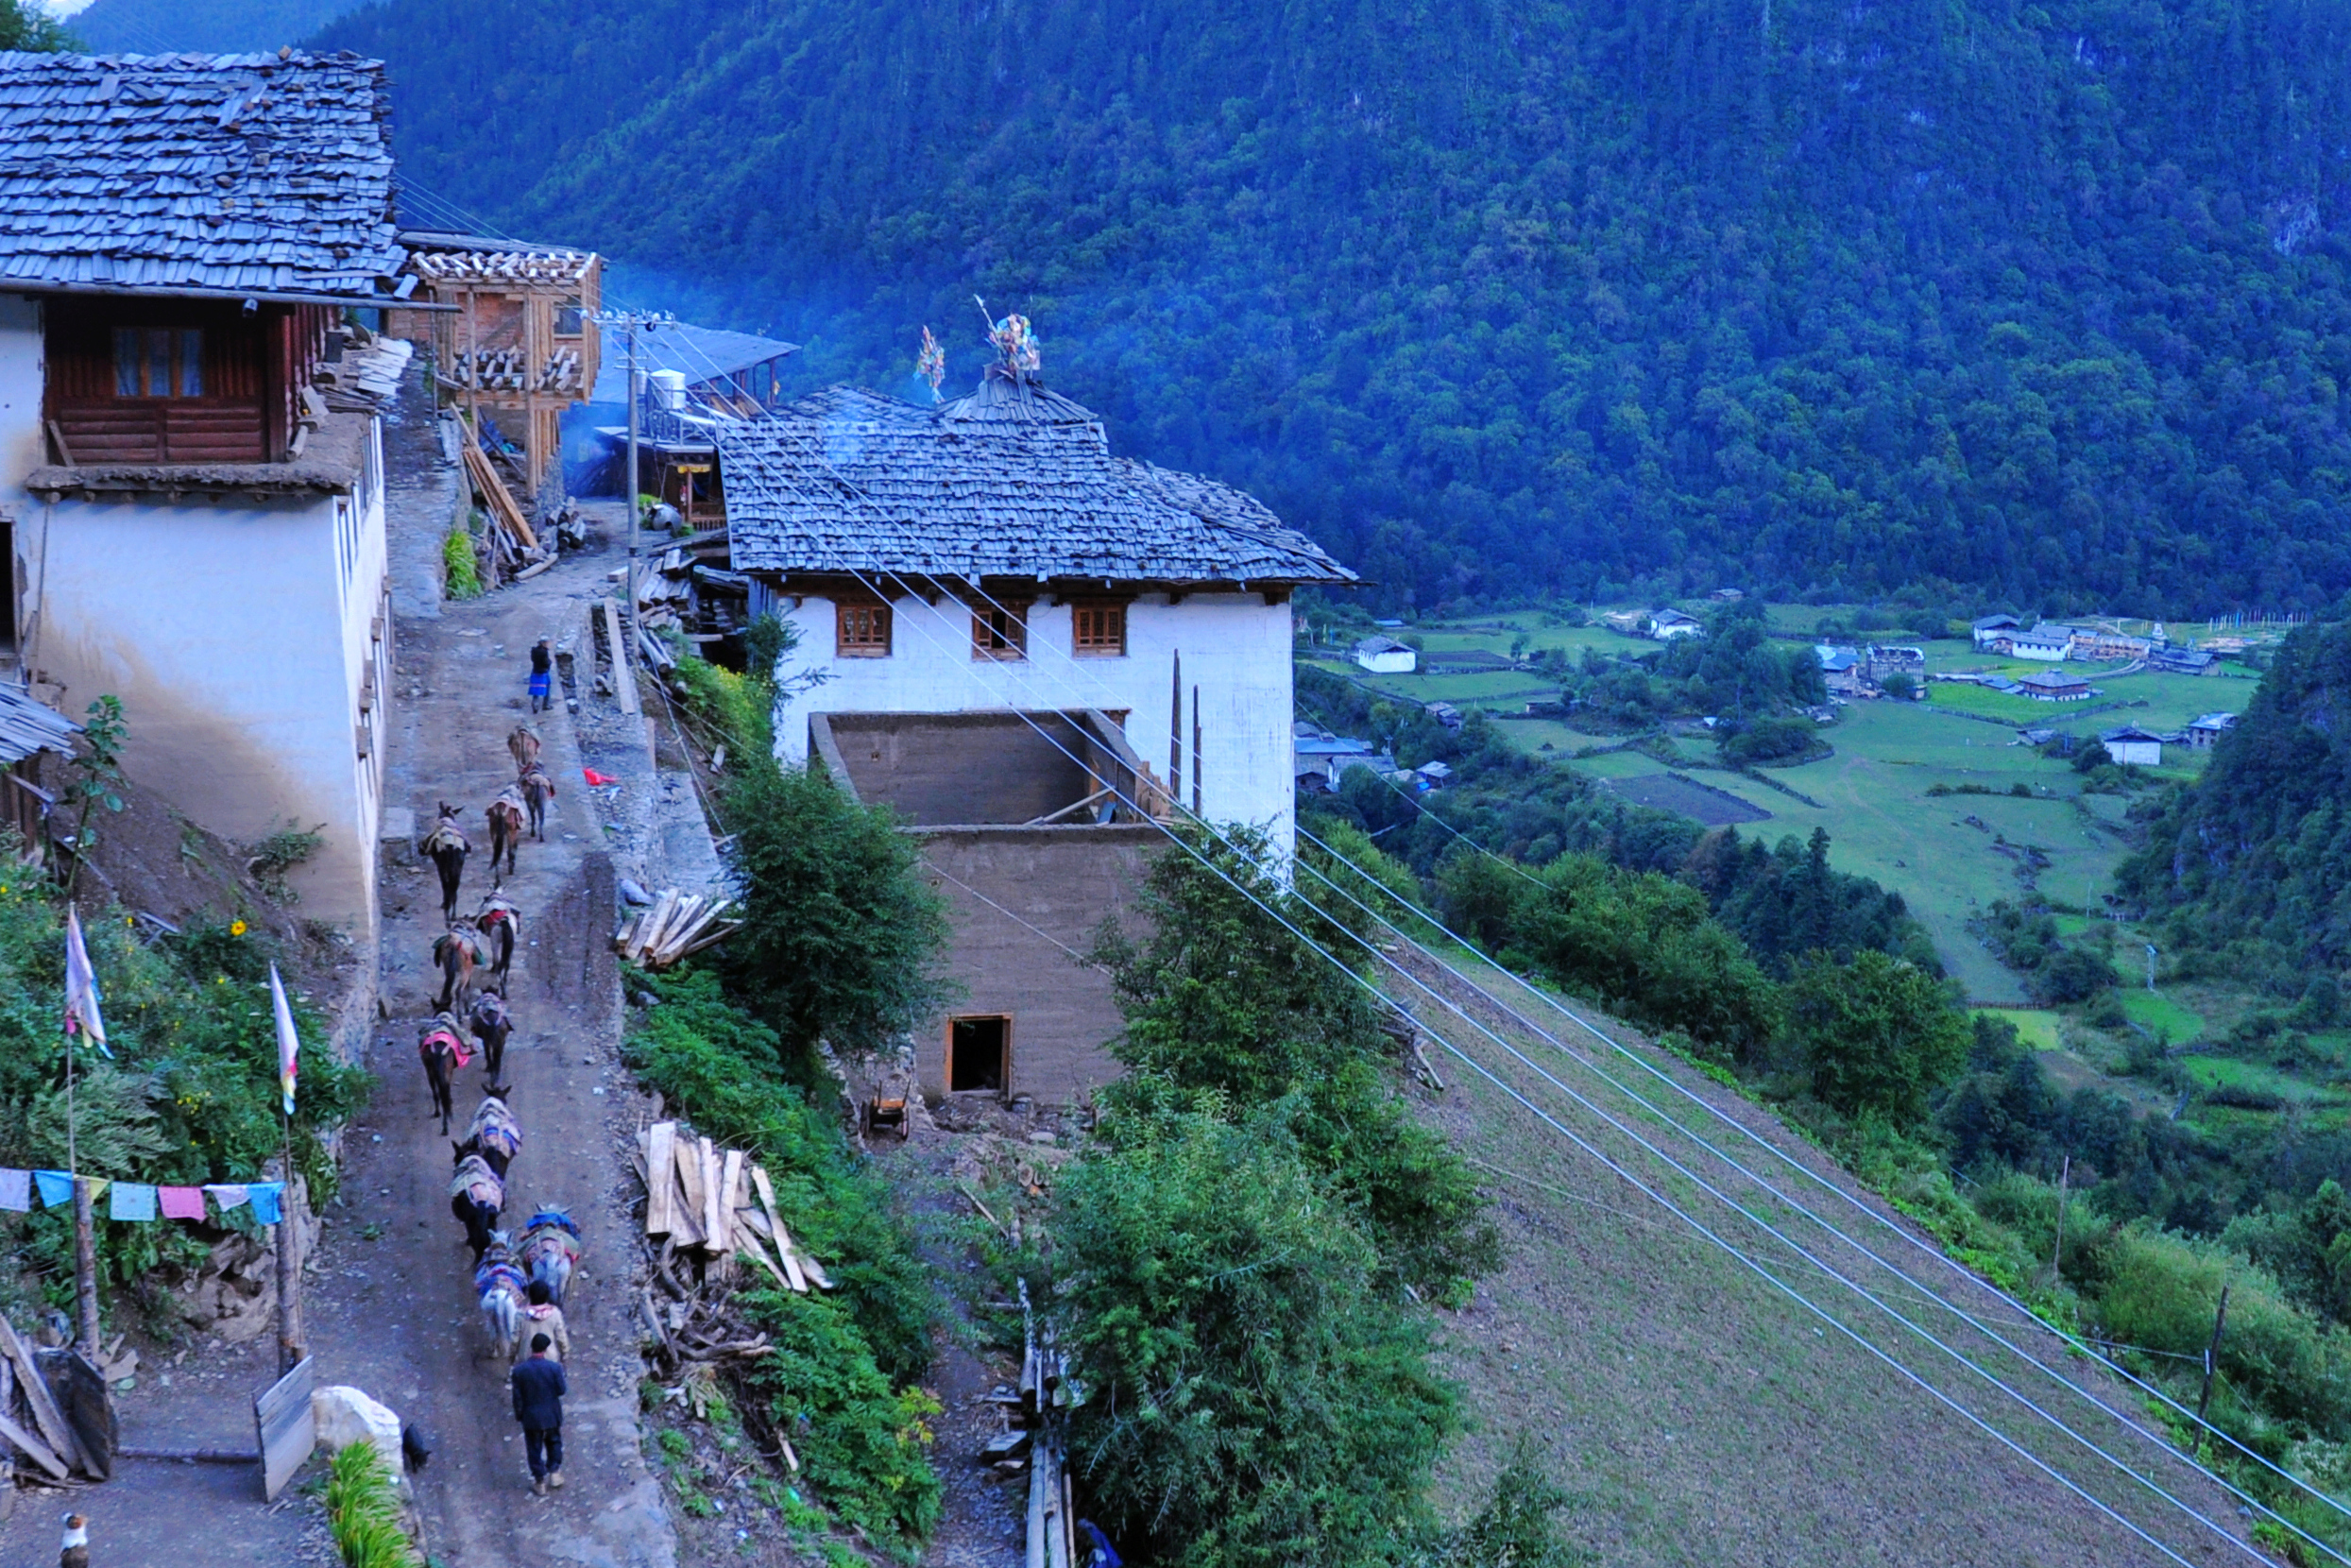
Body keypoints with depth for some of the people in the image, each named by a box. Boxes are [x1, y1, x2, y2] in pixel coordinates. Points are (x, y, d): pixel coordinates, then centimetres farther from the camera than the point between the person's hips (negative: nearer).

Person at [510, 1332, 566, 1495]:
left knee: (535, 1449, 16)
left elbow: (517, 1397, -10)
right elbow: (561, 1390, -9)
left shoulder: (519, 1370, -18)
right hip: (552, 1415, 0)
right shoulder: (554, 1367, -20)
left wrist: (519, 1415, 6)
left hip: (531, 1417, 0)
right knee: (554, 1444, 26)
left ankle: (540, 1482, 27)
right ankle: (555, 1472, 30)